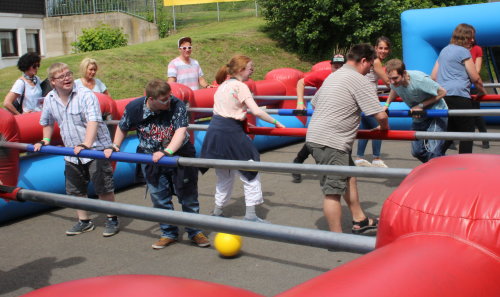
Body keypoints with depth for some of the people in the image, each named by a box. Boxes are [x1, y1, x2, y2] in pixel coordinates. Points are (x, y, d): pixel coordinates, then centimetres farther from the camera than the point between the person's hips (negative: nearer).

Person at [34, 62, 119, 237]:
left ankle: (112, 220, 17)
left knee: (104, 188, 0)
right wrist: (45, 141, 14)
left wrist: (86, 144, -39)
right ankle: (84, 222, 30)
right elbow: (47, 122, 22)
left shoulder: (85, 95, -17)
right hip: (72, 154, 6)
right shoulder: (50, 99, 2)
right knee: (75, 190, 14)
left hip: (96, 149, -6)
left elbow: (93, 121, -28)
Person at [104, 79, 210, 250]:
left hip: (179, 155, -2)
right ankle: (169, 233, 27)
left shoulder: (177, 105, -21)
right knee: (160, 199, 10)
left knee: (188, 197, 8)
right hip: (151, 159, 2)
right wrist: (114, 146, 3)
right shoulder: (134, 108, -13)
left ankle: (195, 232, 25)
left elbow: (181, 131, -31)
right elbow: (123, 127, 8)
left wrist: (167, 152, -41)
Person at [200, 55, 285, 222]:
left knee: (224, 175, 20)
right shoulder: (241, 86, -8)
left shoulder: (222, 86, 16)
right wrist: (276, 123, -5)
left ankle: (217, 212, 26)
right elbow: (256, 112, -14)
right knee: (251, 171, 2)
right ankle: (250, 215, 2)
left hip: (214, 131, 8)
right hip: (231, 133, -8)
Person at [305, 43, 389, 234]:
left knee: (349, 176, 20)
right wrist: (384, 127, 8)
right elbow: (380, 115, -13)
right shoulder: (360, 81, -10)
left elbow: (314, 103, 28)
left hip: (315, 136, 10)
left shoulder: (334, 76, 19)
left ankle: (359, 220, 30)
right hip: (329, 143, -10)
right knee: (334, 190, -4)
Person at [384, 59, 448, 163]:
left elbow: (442, 92, -20)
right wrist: (387, 105, 0)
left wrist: (421, 106, -23)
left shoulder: (420, 79, -32)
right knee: (417, 151, 10)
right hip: (418, 117, 7)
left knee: (432, 151, -20)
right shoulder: (394, 82, -14)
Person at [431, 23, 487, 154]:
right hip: (459, 95, -8)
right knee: (467, 133, 0)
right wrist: (482, 91, 12)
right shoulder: (463, 51, -4)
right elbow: (475, 77, -3)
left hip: (443, 95, 8)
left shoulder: (444, 50, 20)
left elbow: (433, 76, 23)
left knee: (450, 132, 15)